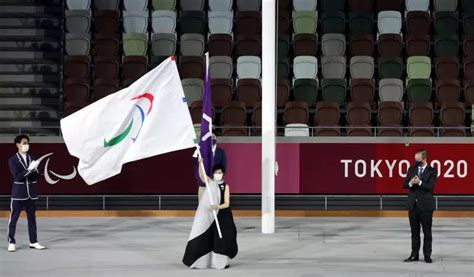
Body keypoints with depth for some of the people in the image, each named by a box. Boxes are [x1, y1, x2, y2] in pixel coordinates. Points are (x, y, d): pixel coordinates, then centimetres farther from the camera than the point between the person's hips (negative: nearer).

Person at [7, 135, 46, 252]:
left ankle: (33, 242, 16)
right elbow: (17, 176, -15)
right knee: (13, 218, -1)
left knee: (32, 218, 9)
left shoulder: (32, 158, 7)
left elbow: (37, 175, 6)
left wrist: (35, 170, -16)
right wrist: (29, 169, -26)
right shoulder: (13, 160, -5)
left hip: (31, 193, 4)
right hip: (18, 193, -4)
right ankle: (11, 242, 6)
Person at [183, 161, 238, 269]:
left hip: (222, 216, -1)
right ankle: (199, 261, 5)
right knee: (205, 238, 0)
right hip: (209, 216, 1)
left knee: (221, 237, -1)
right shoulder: (210, 182, 2)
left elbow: (227, 204, -8)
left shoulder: (225, 186, -1)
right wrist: (200, 163, -35)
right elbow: (201, 175, -19)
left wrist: (218, 207, -28)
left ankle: (222, 261, 10)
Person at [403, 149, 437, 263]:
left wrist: (419, 182, -25)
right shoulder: (411, 170, 8)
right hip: (413, 205, 4)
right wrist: (410, 183, -17)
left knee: (427, 232, 2)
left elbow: (430, 186, -15)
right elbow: (404, 184, 4)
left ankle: (427, 255, 9)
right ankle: (414, 255, 15)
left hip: (426, 205, -4)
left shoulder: (432, 171, -4)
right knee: (414, 232, 9)